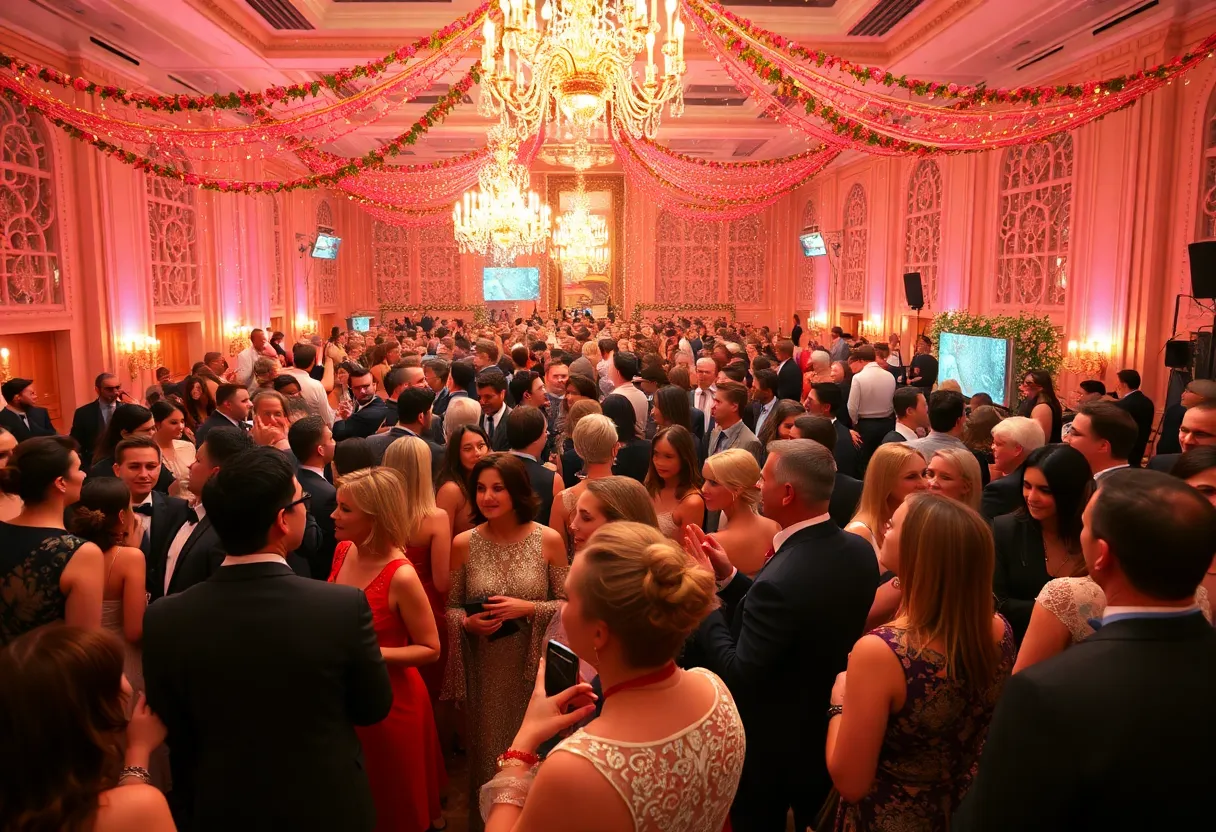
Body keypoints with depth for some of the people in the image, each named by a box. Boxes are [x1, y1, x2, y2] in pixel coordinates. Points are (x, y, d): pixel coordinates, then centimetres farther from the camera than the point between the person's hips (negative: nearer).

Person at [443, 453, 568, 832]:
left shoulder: (548, 539, -10)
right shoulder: (463, 543, -6)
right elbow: (452, 608, 3)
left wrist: (527, 608, -19)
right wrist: (468, 623, -17)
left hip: (534, 663, -1)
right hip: (484, 666, 1)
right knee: (488, 744, 14)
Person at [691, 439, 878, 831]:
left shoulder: (780, 581, -37)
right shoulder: (859, 550, -11)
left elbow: (738, 677, -29)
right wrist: (729, 577, -4)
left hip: (771, 748, -7)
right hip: (831, 732, 7)